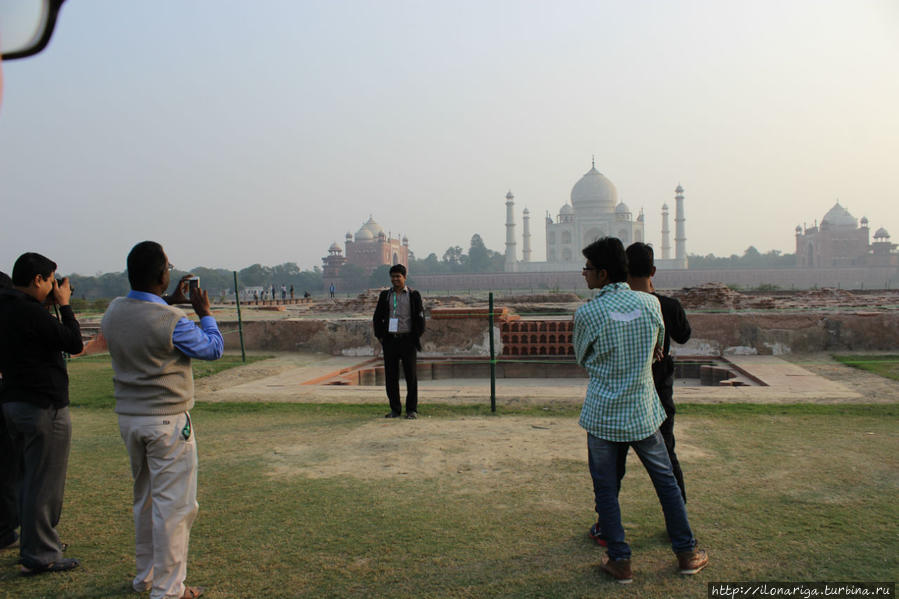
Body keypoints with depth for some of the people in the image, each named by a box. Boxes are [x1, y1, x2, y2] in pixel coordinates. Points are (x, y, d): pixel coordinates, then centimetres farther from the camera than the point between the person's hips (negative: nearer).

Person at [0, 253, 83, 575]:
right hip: (43, 407, -10)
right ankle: (40, 555, 8)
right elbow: (74, 343, -15)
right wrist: (64, 305, -5)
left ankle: (32, 542, 33)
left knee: (29, 479, 21)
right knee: (44, 484, 0)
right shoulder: (31, 312, -20)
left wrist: (54, 305, 8)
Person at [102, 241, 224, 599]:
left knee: (144, 498, 21)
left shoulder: (113, 312, 0)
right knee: (173, 505, 3)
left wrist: (170, 303, 21)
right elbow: (213, 349, -6)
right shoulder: (171, 321, -21)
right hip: (167, 422, -8)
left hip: (128, 418, 8)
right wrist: (204, 312, 7)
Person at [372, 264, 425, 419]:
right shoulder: (385, 295, 10)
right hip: (389, 341, 3)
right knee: (391, 376, 4)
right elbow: (377, 317, 12)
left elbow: (420, 317, 3)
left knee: (411, 375, -1)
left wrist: (417, 337, -3)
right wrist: (380, 336, 3)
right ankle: (395, 410, 13)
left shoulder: (414, 295, 3)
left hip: (407, 340, -2)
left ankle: (412, 410, 8)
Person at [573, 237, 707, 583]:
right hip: (643, 411, 3)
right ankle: (687, 554, 30)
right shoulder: (650, 303, -4)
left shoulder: (587, 313, -14)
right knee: (665, 480, 18)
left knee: (605, 489, 11)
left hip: (602, 415, -3)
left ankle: (620, 561, 18)